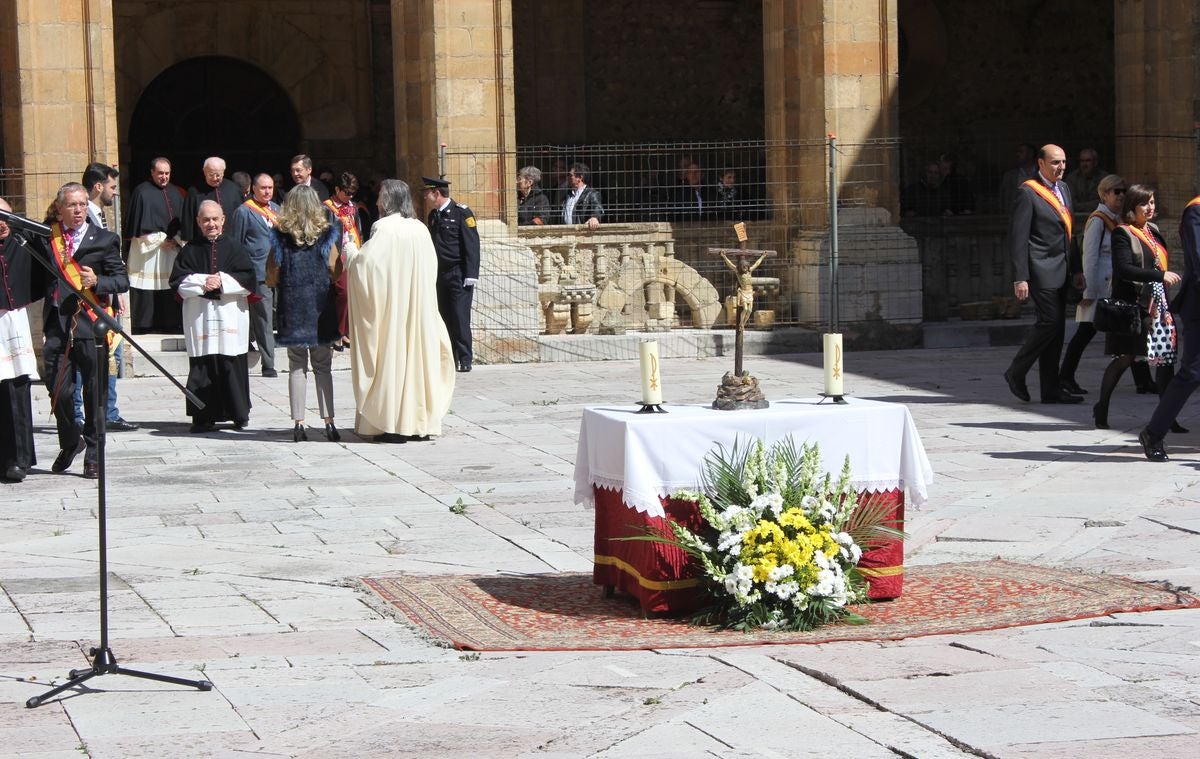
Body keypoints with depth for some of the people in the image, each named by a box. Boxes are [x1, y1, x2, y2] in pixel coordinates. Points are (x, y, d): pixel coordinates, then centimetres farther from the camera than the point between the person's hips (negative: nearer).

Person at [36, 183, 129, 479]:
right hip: (57, 326, 1)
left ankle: (93, 455, 14)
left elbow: (122, 280, 2)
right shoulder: (45, 238, 9)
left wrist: (97, 282, -14)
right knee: (59, 392, 1)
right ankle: (70, 442, 27)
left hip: (91, 325, -1)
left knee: (94, 394, 2)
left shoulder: (103, 240, 4)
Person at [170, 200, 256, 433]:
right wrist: (202, 282, -12)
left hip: (230, 316, 0)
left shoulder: (234, 248, 8)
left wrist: (222, 281, -11)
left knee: (232, 366, 0)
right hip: (199, 316, 0)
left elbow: (248, 279, 0)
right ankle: (203, 417, 1)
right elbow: (179, 281, 2)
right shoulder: (190, 250, 9)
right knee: (202, 368, -3)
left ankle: (239, 414, 11)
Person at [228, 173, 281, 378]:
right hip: (259, 274, -6)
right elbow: (235, 245, -2)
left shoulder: (276, 209, 17)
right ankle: (268, 366, -5)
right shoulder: (244, 212, -2)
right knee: (264, 321, -7)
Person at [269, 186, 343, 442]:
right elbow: (336, 274, -3)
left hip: (291, 310, 0)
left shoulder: (280, 238, -3)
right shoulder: (326, 236, -3)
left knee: (297, 367, 6)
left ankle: (298, 423, 1)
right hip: (320, 309, 0)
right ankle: (328, 423, 0)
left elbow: (272, 279, -2)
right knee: (323, 366, 7)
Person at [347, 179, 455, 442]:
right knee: (417, 352, 9)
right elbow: (432, 268, 13)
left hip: (391, 307, -6)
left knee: (392, 356, -2)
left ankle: (395, 425, -3)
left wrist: (350, 253, 4)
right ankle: (421, 421, 11)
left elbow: (366, 262, -16)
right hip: (419, 307, 6)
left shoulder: (385, 228, -12)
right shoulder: (420, 228, 7)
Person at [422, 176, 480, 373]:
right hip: (440, 274, 6)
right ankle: (450, 358, 5)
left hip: (458, 275, -6)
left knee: (460, 317, -9)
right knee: (445, 318, 3)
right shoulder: (433, 215, 14)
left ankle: (465, 359, -5)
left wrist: (470, 276, -15)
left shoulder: (461, 213, -7)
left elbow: (472, 245, -10)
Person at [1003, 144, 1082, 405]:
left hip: (1060, 271, 8)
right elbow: (1017, 236, -13)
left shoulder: (1063, 189, 16)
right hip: (1041, 270, -8)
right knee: (1049, 322, -14)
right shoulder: (1027, 192, -10)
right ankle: (1016, 372, 3)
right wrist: (1020, 277, -17)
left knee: (1056, 328, 7)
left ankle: (1051, 390, 10)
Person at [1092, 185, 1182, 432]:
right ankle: (1101, 409, 15)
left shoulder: (1154, 231, 16)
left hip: (1158, 305, 7)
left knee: (1166, 358, 0)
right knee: (1125, 358, -2)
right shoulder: (1122, 233, -7)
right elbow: (1124, 269, -19)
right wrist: (1160, 275, -25)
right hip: (1133, 304, -7)